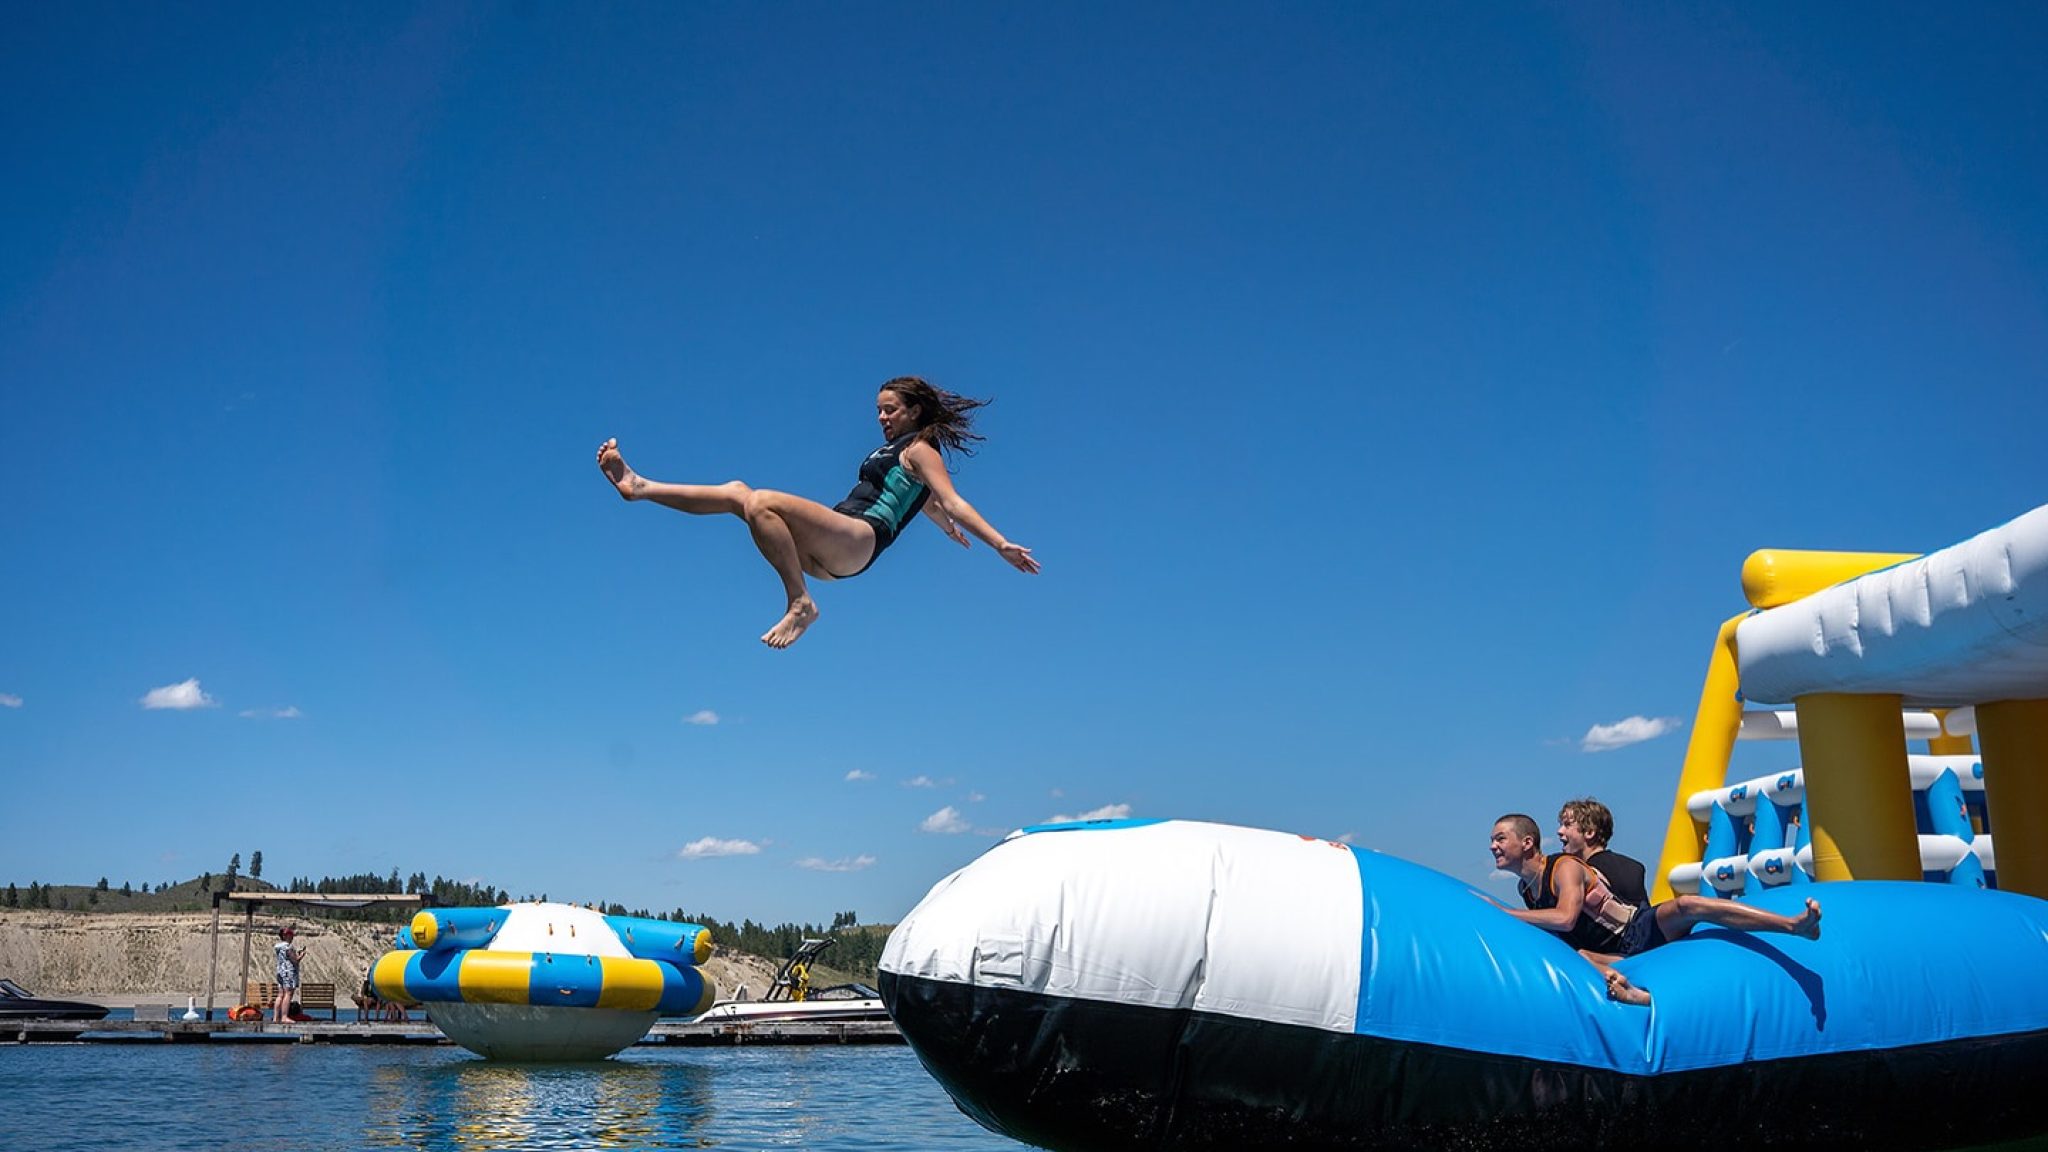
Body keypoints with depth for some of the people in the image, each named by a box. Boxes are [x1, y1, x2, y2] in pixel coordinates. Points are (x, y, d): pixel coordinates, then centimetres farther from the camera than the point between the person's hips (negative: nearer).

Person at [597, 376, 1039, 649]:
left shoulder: (920, 449, 3)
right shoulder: (893, 450, 29)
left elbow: (952, 501, -7)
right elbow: (925, 501, 40)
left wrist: (1001, 544, -19)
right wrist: (949, 528, 58)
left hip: (859, 538, -9)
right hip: (829, 555, 9)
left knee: (763, 503, -30)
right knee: (737, 493, 7)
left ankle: (801, 604, -27)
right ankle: (639, 486, 11)